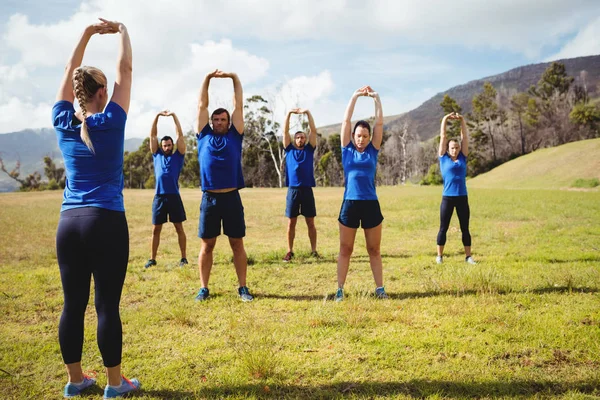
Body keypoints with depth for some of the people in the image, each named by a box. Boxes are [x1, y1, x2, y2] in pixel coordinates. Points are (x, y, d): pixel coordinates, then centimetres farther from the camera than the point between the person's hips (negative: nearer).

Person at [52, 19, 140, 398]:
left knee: (73, 304, 10)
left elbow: (70, 73, 18)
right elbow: (126, 70, 2)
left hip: (68, 223, 5)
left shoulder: (63, 123, 5)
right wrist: (121, 30, 15)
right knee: (108, 306, 0)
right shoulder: (110, 122, -7)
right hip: (106, 223, -5)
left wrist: (87, 33, 25)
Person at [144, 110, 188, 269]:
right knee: (155, 229, 6)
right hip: (159, 197, 2)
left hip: (174, 196, -2)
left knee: (179, 228, 3)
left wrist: (173, 116, -1)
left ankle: (183, 258, 9)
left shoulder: (178, 156, 8)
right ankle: (152, 259, 14)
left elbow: (180, 134, 3)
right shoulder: (157, 155, 14)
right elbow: (152, 135, 12)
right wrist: (157, 116, 6)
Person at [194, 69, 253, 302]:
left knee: (237, 244, 5)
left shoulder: (234, 136, 10)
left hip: (231, 198, 0)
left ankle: (242, 287, 12)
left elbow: (239, 105, 9)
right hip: (209, 198, 1)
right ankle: (204, 288, 16)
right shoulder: (204, 136, 11)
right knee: (207, 245, 6)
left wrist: (234, 78, 8)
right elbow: (202, 105, 12)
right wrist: (207, 78, 9)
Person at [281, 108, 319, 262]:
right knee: (291, 223, 4)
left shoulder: (309, 150, 10)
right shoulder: (289, 149, 11)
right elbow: (285, 131, 5)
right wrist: (289, 113, -3)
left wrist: (307, 113, -4)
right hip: (293, 190, 0)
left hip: (307, 190, 0)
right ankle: (290, 251, 11)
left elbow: (313, 130, 3)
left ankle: (314, 250, 10)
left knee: (310, 222, 3)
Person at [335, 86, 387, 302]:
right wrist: (355, 96, 2)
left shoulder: (373, 150, 7)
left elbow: (379, 123, 3)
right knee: (345, 250, 5)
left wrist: (376, 98, 3)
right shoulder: (347, 149, 5)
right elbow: (346, 121, 2)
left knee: (374, 250, 8)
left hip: (371, 205, 1)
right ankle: (340, 289, 11)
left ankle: (379, 288, 16)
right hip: (350, 204, -1)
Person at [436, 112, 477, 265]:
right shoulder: (443, 158, 2)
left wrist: (462, 120, 1)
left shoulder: (463, 158, 8)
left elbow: (465, 137, 6)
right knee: (443, 228, 5)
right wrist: (445, 119, 1)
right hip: (447, 198, -2)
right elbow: (443, 136, 2)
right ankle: (439, 256, 14)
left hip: (462, 198, 2)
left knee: (465, 228, 8)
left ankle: (468, 256, 16)